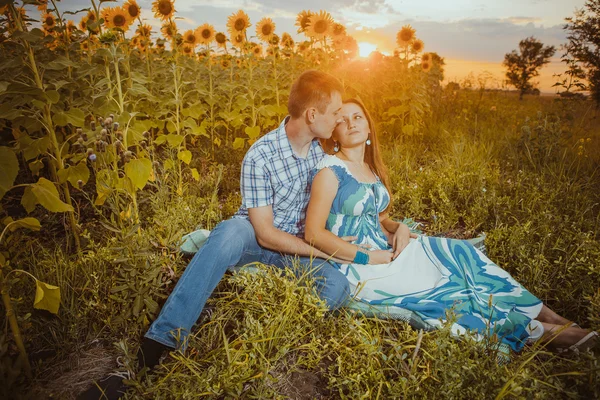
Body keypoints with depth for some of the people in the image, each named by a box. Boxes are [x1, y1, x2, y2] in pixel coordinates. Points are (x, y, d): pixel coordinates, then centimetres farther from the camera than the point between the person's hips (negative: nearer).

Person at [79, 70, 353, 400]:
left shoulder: (317, 148, -3)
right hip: (255, 238, -4)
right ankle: (155, 347, -35)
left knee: (338, 286, -26)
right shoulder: (260, 157, -21)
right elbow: (266, 234, -22)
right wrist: (324, 250, -19)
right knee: (230, 231, -40)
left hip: (296, 243, 4)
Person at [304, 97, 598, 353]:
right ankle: (538, 331, -3)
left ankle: (550, 317, -3)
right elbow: (313, 233, -17)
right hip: (357, 266, -7)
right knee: (439, 287, -18)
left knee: (460, 252, -8)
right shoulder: (330, 170, -12)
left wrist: (398, 227, -2)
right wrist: (368, 257, -18)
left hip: (383, 250, 7)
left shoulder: (371, 168, 12)